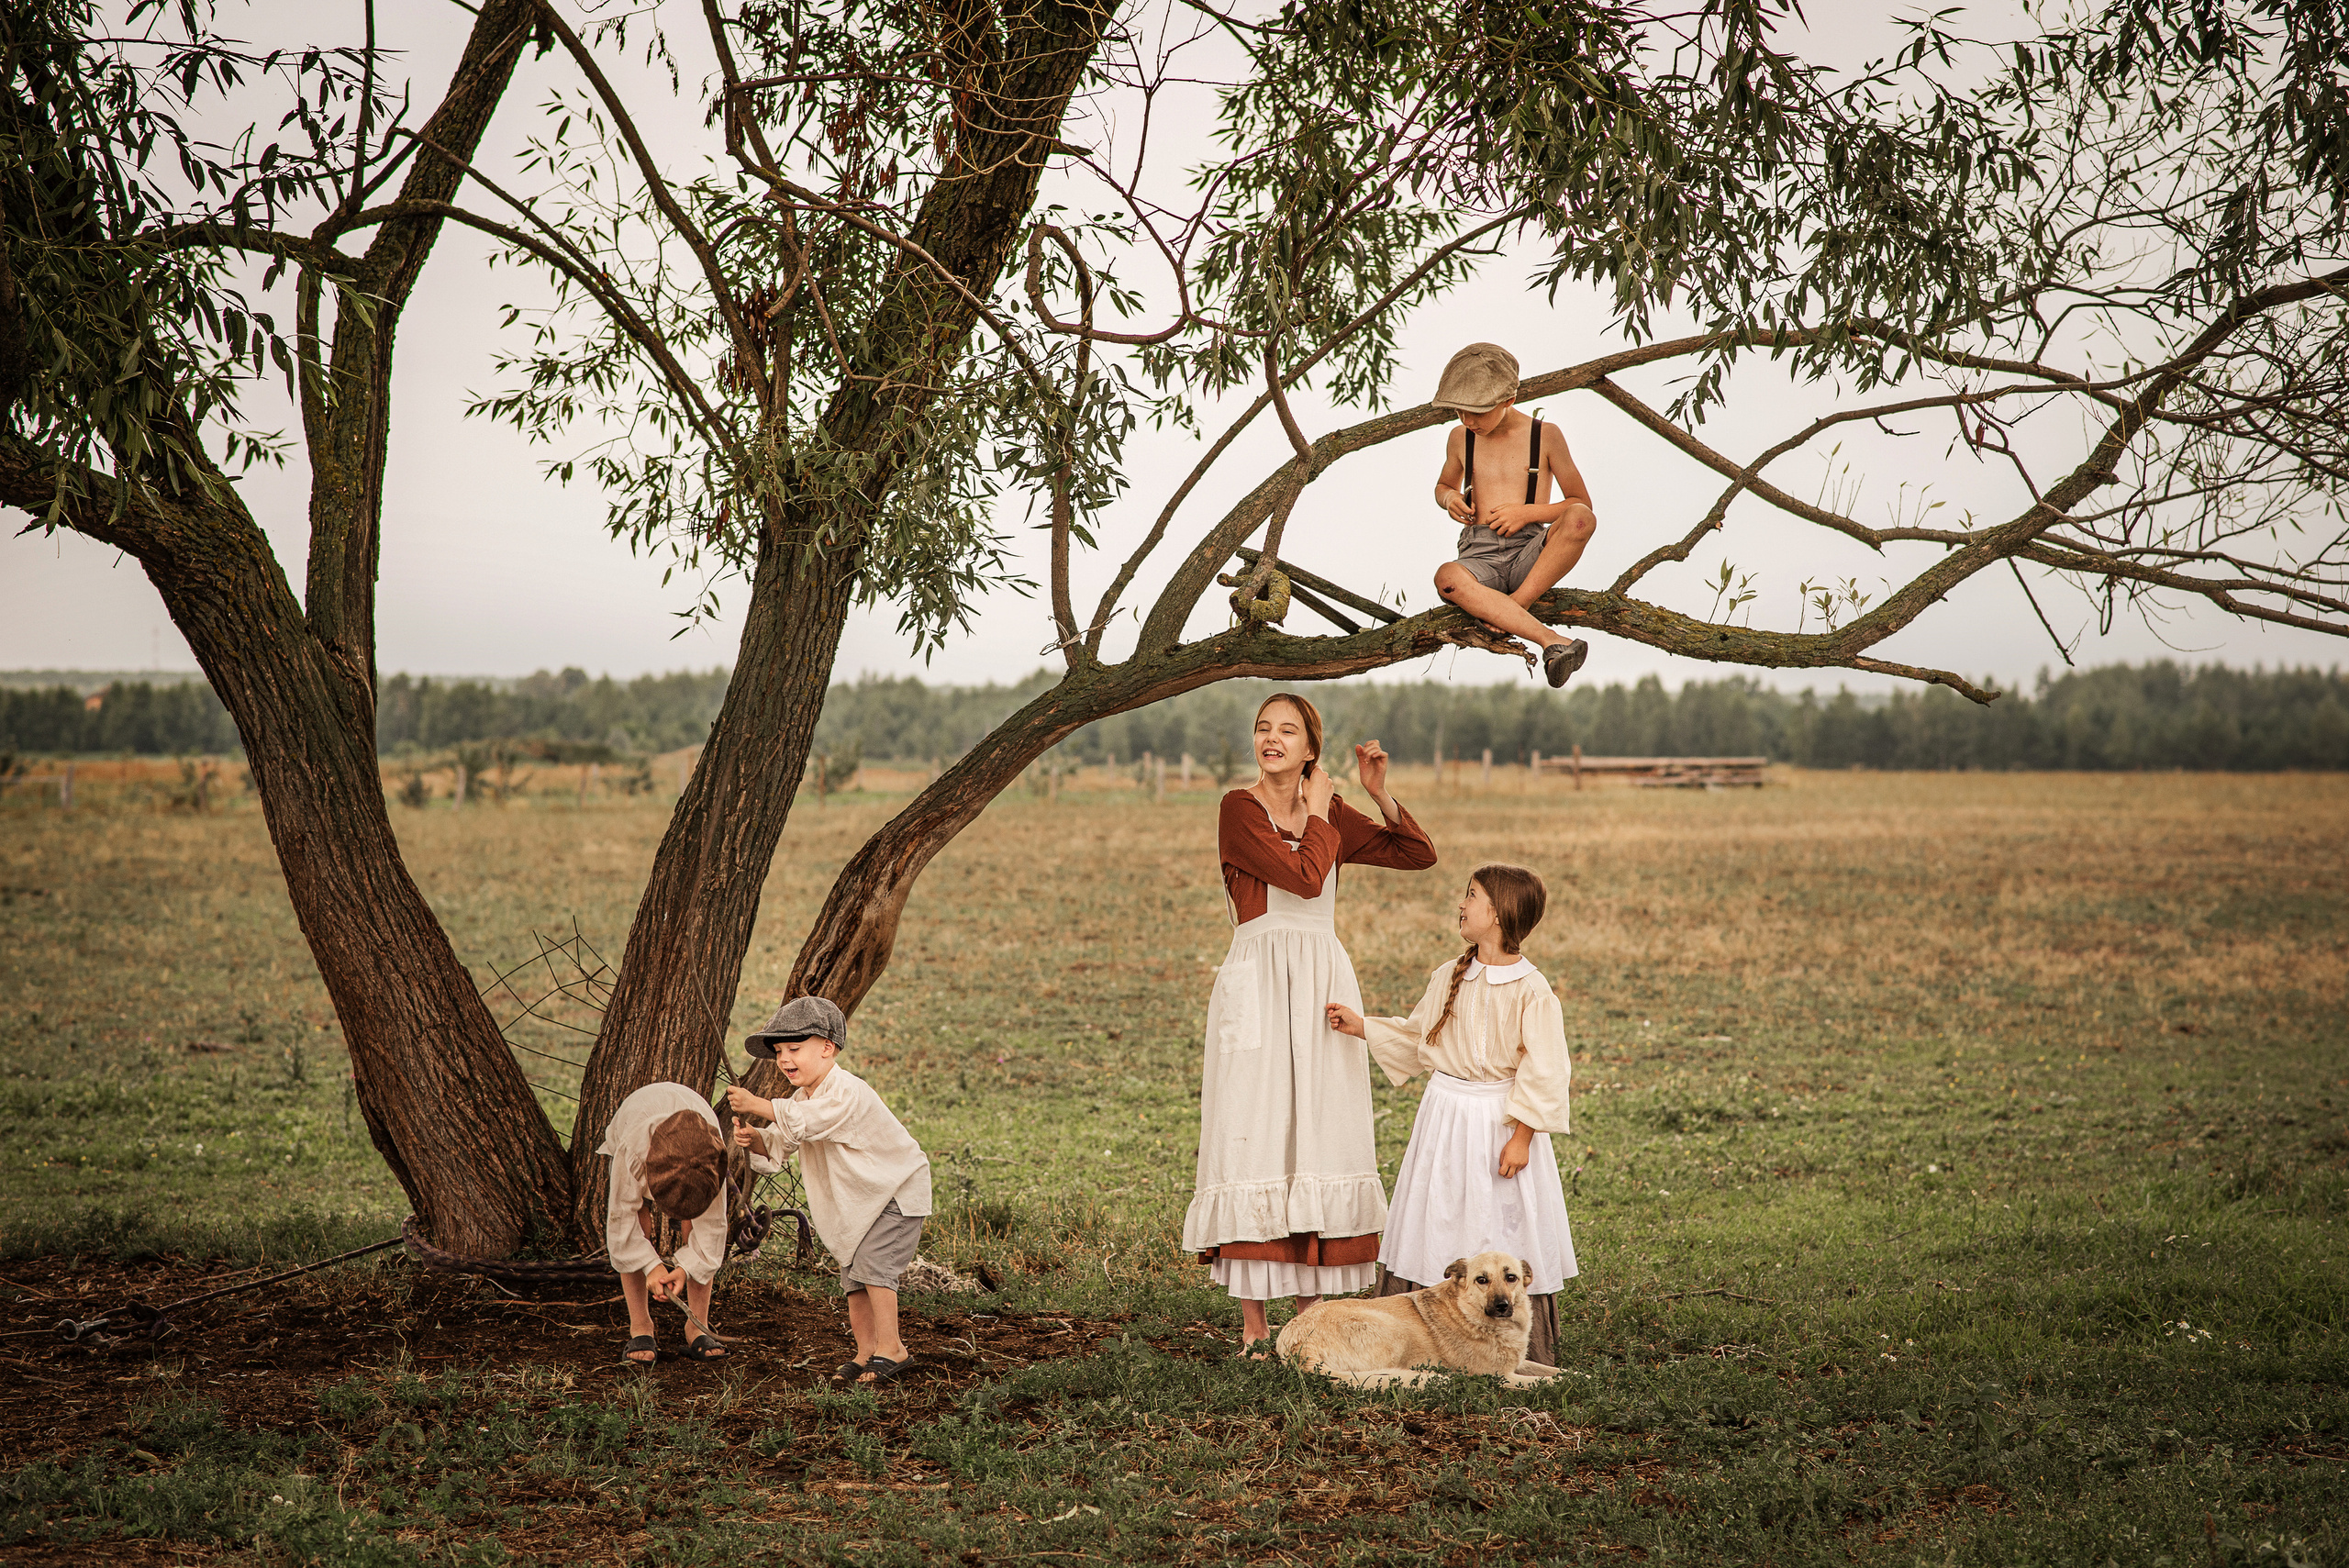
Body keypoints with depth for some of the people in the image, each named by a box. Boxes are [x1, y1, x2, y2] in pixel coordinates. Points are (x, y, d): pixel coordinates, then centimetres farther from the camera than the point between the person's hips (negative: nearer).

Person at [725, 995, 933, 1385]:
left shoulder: (847, 1092, -26)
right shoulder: (804, 1098, 4)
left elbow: (803, 1121, -37)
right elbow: (779, 1145, 4)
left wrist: (755, 1105, -36)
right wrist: (756, 1140, -18)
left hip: (897, 1191, -9)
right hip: (858, 1199, 9)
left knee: (872, 1263, -19)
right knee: (853, 1277, 7)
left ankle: (891, 1348, -12)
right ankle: (865, 1352, 15)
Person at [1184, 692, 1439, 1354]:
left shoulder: (1331, 815, 12)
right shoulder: (1240, 809, -4)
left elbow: (1420, 854, 13)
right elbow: (1304, 876, -16)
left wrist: (1380, 794, 2)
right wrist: (1318, 811, -2)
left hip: (1324, 986, 5)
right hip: (1258, 985, -5)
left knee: (1318, 1142, 5)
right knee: (1253, 1141, -6)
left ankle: (1310, 1310, 12)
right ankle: (1253, 1321, -2)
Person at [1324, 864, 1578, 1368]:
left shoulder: (1531, 991, -13)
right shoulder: (1449, 978, 6)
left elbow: (1543, 1073, -13)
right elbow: (1415, 1038, 19)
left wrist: (1521, 1136, -16)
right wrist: (1359, 1026, 12)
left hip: (1500, 1118, -6)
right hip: (1445, 1114, 6)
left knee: (1505, 1229, 0)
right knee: (1436, 1224, 8)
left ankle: (1523, 1350, 11)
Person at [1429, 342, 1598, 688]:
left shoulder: (1545, 436, 6)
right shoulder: (1460, 440, 14)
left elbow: (1582, 504, 9)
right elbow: (1444, 485, 34)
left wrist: (1528, 512, -8)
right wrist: (1450, 498, 8)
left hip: (1532, 556, -1)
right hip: (1480, 557, 1)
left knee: (1580, 519, -34)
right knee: (1446, 577, -39)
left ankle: (1509, 610, -28)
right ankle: (1552, 641, -48)